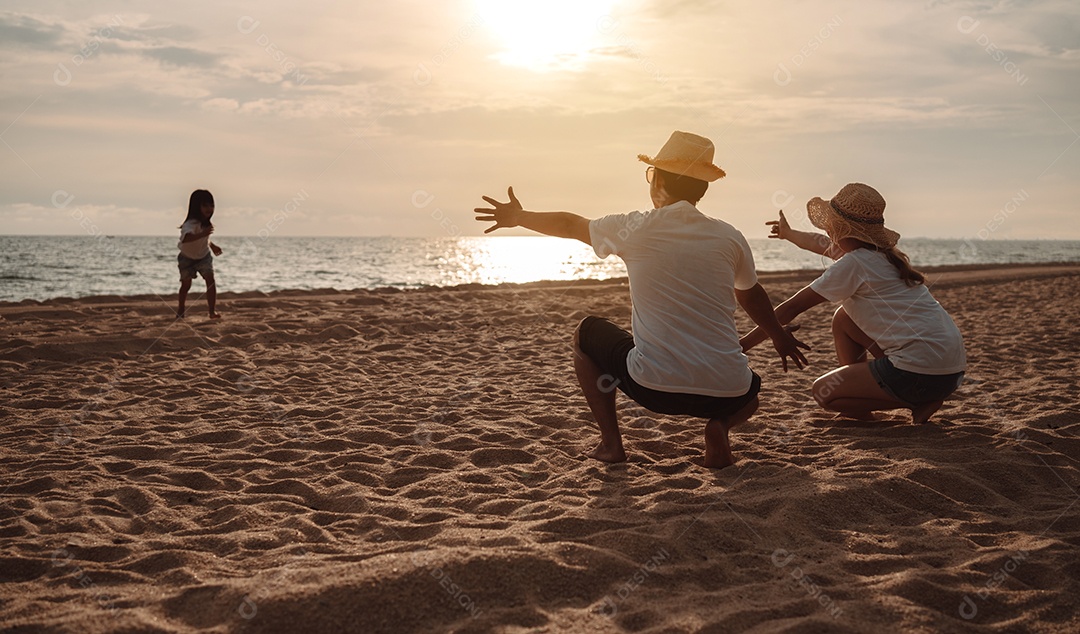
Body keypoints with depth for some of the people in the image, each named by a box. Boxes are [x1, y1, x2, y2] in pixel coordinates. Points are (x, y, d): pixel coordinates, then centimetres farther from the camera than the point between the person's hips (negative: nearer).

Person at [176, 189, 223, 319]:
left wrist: (212, 246, 2)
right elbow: (185, 238, -58)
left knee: (210, 280, -13)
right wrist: (202, 234, -68)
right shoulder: (190, 224, -35)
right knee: (186, 284, 6)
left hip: (204, 256, 4)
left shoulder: (206, 223, -12)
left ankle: (212, 311, -12)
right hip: (187, 257, -4)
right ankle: (181, 309, 33)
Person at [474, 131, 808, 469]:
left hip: (653, 387, -2)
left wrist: (518, 217, 36)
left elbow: (571, 225, 17)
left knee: (586, 332, 26)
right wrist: (780, 336, 43)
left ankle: (611, 441, 18)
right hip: (724, 392, 2)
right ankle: (719, 427, 5)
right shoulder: (729, 237, 4)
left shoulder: (633, 228, -2)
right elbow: (751, 296, 22)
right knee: (749, 390, 40)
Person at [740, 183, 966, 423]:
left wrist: (741, 345, -5)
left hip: (923, 374, -9)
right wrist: (788, 233, 55)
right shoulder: (880, 253, 14)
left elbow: (791, 308, -10)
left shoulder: (854, 263, -12)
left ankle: (919, 402, 1)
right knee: (843, 318, 18)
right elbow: (820, 243, 36)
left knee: (824, 392, 2)